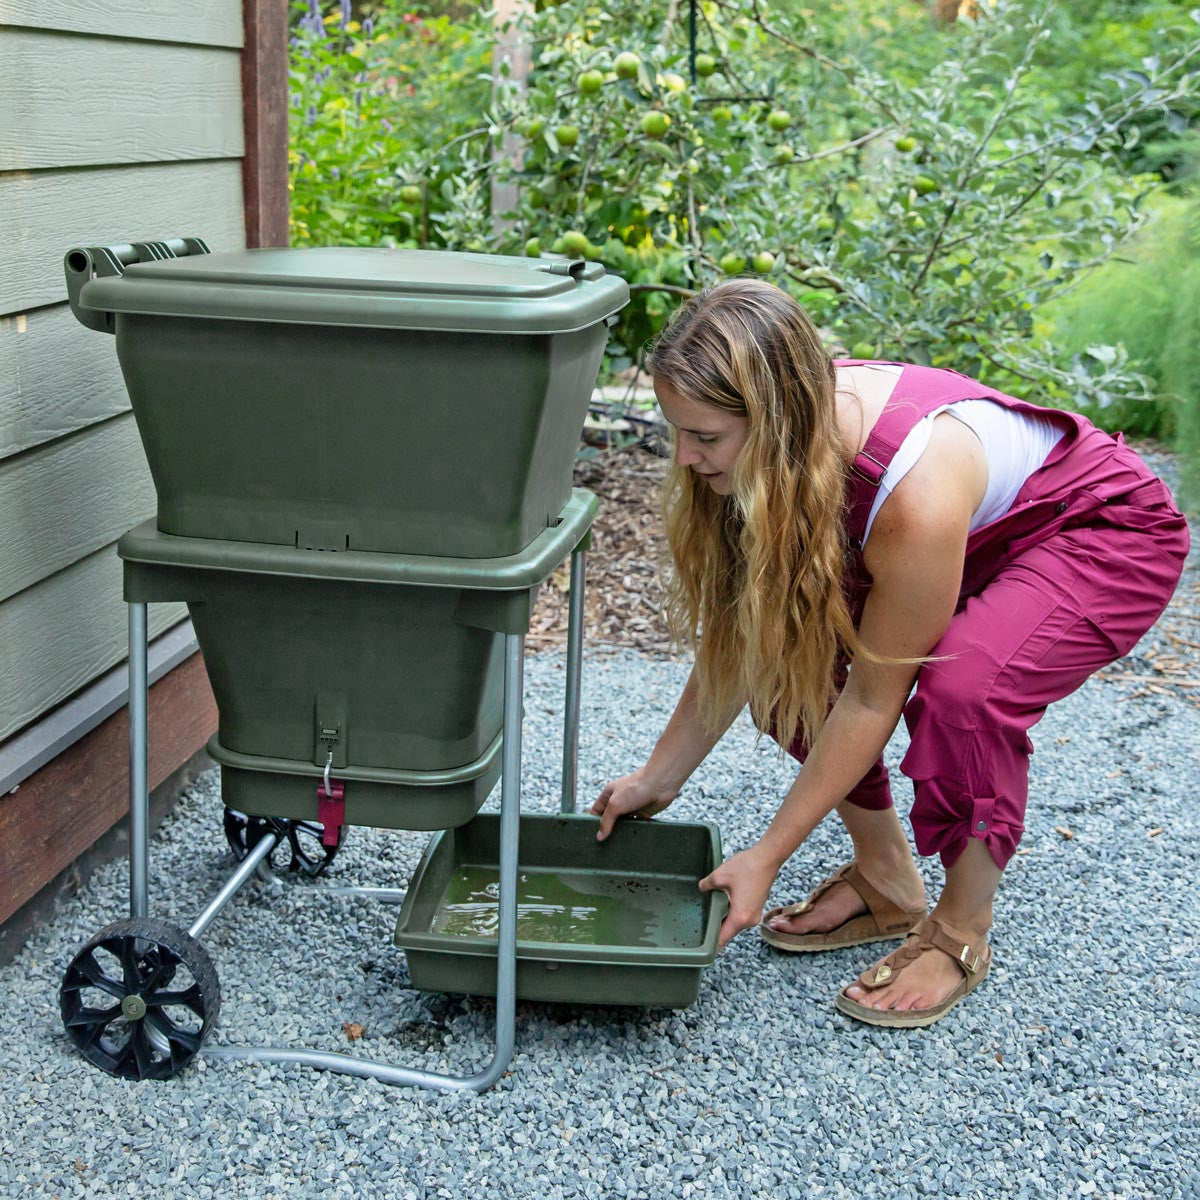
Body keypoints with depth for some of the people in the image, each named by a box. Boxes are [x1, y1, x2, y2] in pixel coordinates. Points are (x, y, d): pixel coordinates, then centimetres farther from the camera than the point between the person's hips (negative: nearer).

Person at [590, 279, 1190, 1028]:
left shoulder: (915, 495, -41)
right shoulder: (788, 449, -20)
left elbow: (874, 699, -29)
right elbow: (738, 636, -8)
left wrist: (765, 860, -21)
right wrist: (658, 779, -3)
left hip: (1110, 531, -7)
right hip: (986, 536, 7)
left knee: (963, 688, -34)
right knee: (790, 643, -12)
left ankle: (961, 936, -7)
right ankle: (886, 884, 8)